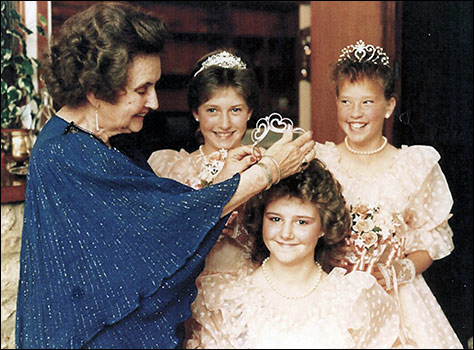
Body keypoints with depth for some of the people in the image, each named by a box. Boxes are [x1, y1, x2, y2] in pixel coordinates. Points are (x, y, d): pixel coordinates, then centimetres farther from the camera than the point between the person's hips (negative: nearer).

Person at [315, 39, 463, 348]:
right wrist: (326, 257, -13)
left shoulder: (416, 166, -1)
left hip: (395, 297, 0)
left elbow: (434, 237, 3)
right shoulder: (319, 161, 0)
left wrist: (400, 271, -11)